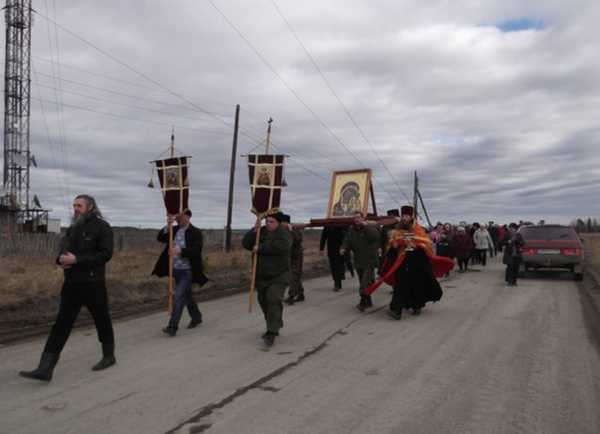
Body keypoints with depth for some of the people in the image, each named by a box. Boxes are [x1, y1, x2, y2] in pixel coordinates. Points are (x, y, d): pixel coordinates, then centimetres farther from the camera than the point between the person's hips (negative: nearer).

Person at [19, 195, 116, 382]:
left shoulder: (101, 227, -8)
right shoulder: (73, 228, 15)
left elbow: (105, 254, -17)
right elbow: (63, 250, 22)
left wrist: (76, 259, -22)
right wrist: (62, 259, -3)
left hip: (93, 283, -6)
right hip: (71, 283, 6)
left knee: (102, 321, 8)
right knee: (62, 324, 2)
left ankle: (109, 357, 28)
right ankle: (45, 369, 1)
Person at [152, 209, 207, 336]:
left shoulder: (195, 232, -13)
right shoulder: (174, 230, 6)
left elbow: (196, 251, -23)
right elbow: (160, 238, -3)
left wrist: (179, 251, -35)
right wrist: (168, 225, -16)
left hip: (187, 271, -7)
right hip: (176, 270, 7)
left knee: (178, 296, -12)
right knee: (186, 295, 19)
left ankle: (172, 327, -8)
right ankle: (196, 317, 37)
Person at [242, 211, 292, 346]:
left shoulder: (284, 233, -9)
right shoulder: (261, 232, 6)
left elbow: (280, 246, -31)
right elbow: (246, 243, -3)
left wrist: (260, 248, -24)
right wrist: (254, 230, -18)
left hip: (278, 277, -6)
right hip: (261, 276, 6)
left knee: (273, 300, -18)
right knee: (263, 301, 15)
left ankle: (271, 333, -15)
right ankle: (275, 326, 35)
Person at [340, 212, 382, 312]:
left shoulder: (370, 227, -6)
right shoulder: (351, 230, 7)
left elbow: (376, 236, -22)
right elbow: (347, 242, 2)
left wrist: (366, 226, -26)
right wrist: (343, 249, -18)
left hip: (369, 261, -5)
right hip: (358, 261, 6)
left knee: (365, 282, -14)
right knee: (363, 282, 14)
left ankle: (363, 302, -8)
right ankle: (368, 301, 27)